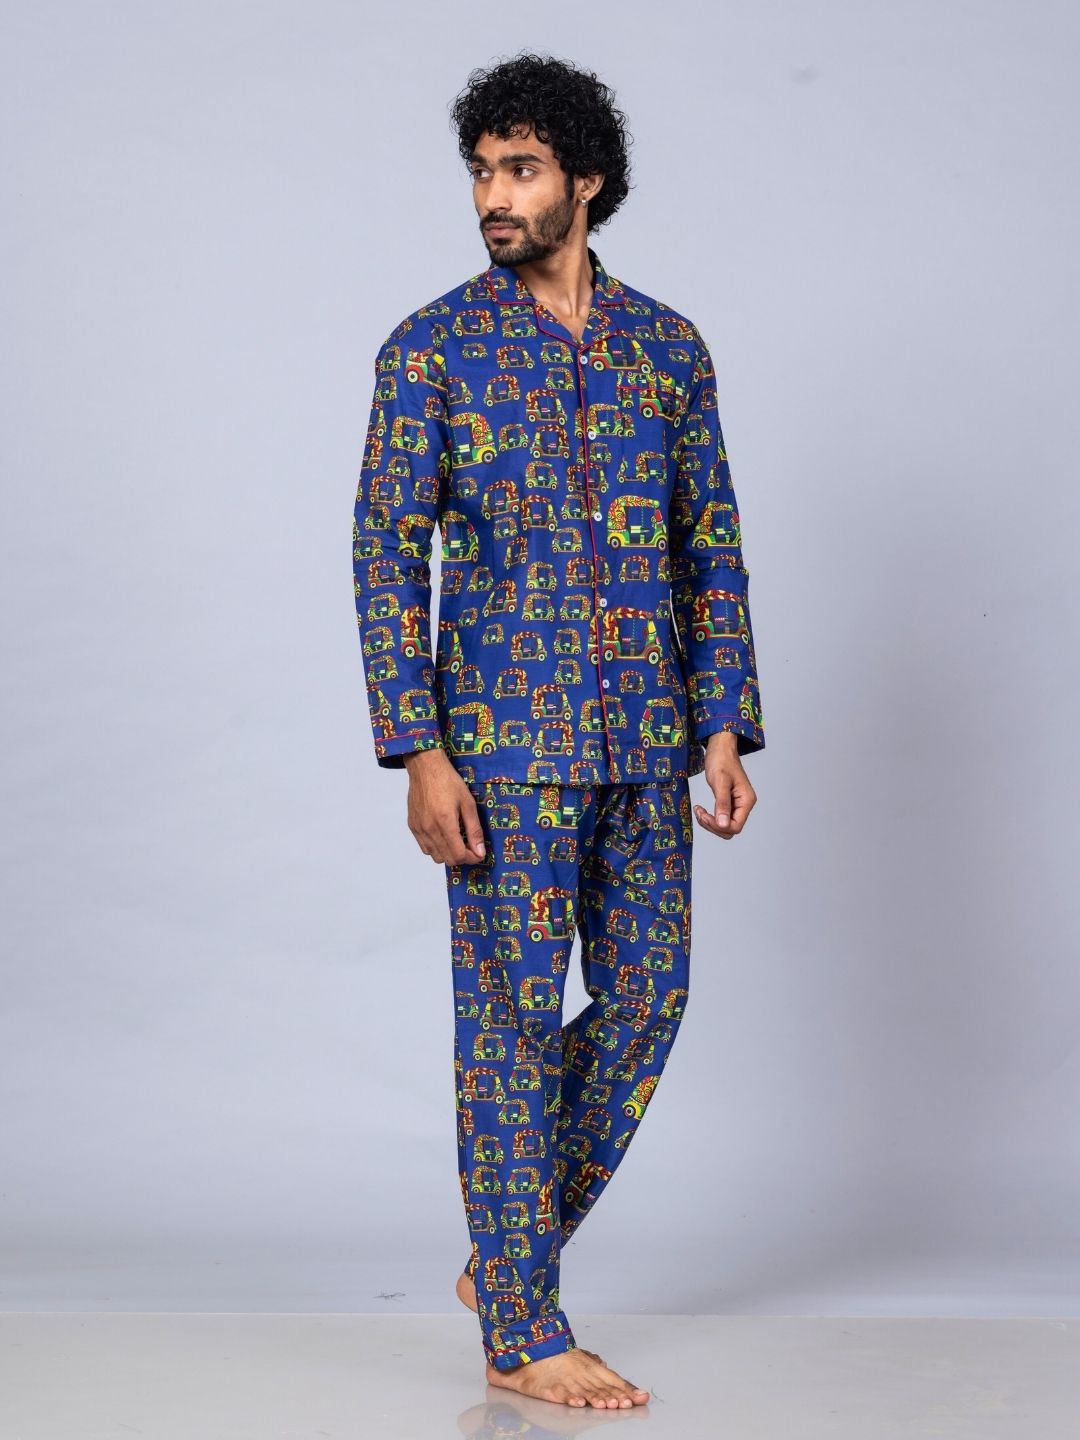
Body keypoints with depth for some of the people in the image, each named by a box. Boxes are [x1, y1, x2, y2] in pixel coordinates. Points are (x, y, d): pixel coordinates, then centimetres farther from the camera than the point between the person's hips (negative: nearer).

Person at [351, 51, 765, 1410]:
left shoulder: (669, 347, 8)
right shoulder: (432, 349, -3)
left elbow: (712, 549, 11)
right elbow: (387, 555, -6)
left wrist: (727, 725, 3)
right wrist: (419, 751, -13)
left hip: (646, 738, 5)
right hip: (505, 737, -4)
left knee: (645, 1001, 7)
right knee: (515, 1016, -1)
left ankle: (509, 1251, 25)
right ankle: (521, 1330, 9)